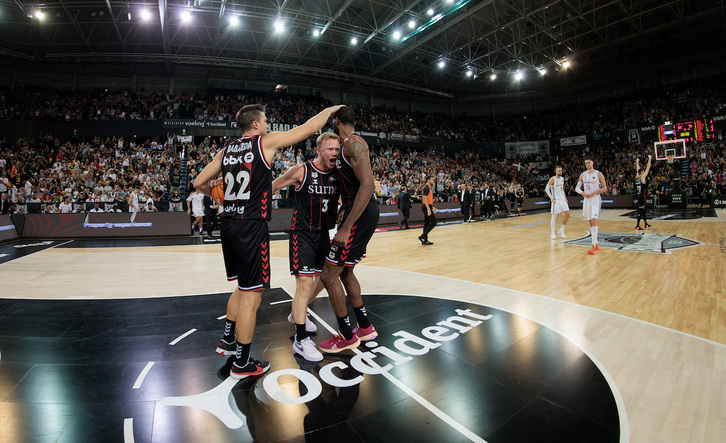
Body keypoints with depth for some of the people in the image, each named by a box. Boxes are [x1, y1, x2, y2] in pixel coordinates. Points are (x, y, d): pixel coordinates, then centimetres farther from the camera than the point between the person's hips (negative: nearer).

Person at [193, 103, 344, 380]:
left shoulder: (226, 150, 13)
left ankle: (228, 342, 39)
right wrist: (329, 110, 18)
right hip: (251, 227, -8)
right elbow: (309, 128, 1)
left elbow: (199, 183, 14)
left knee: (243, 287, 24)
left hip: (229, 224, 8)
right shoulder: (266, 142, -4)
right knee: (251, 295, 3)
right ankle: (242, 364, 15)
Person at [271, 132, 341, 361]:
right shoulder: (301, 171, -14)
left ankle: (297, 314, 40)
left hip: (323, 233, 7)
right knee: (304, 283, -11)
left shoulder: (338, 174, 0)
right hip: (302, 233, -6)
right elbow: (272, 187, -4)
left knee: (323, 278, 16)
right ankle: (301, 340, -1)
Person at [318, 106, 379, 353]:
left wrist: (346, 228, -28)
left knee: (329, 275, -4)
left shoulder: (354, 143, -14)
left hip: (361, 213, -10)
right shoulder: (349, 145, 18)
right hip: (361, 213, 10)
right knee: (344, 271, 18)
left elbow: (367, 185, -25)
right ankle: (365, 328, 29)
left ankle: (346, 336, 12)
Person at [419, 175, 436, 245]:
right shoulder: (426, 188, -13)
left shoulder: (429, 188, 19)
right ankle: (422, 236, -11)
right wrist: (428, 209, -25)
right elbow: (425, 199, -21)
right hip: (427, 207, -10)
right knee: (433, 223, -9)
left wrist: (432, 207, 22)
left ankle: (425, 240, 13)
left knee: (427, 224, 10)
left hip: (427, 207, 10)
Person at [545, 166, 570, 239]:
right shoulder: (552, 179, -9)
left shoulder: (562, 179, 12)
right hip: (556, 200, -7)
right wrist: (551, 198, -16)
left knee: (567, 214, 0)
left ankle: (561, 230, 14)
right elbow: (546, 189, -12)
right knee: (554, 216, -3)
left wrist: (565, 197, 15)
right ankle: (552, 233, 5)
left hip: (562, 199, 7)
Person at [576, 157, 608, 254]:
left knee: (594, 220, -17)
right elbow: (577, 188, 10)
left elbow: (605, 188, -2)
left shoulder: (598, 174, -3)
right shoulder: (583, 175, 9)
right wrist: (582, 192, -10)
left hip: (595, 199, -5)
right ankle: (596, 244, 19)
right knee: (590, 221, 8)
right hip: (586, 199, 5)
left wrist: (594, 192, -16)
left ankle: (594, 245, -18)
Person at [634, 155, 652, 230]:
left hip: (639, 196, 8)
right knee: (641, 210, -9)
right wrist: (649, 159, -5)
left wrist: (637, 162, 34)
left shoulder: (637, 177, 8)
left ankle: (646, 224, 27)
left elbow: (638, 169, 24)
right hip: (643, 196, -8)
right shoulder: (643, 176, -10)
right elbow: (648, 168, -11)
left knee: (643, 210, 16)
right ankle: (637, 226, -12)